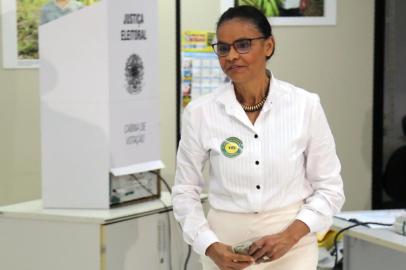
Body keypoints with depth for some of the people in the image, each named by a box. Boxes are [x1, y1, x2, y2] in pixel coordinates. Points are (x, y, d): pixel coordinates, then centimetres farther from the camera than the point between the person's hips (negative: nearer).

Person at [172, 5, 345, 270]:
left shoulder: (306, 106, -6)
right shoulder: (200, 112, -5)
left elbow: (329, 187, 0)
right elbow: (186, 192, 3)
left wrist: (290, 235, -14)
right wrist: (210, 247, -12)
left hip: (292, 245, -1)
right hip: (227, 246, 1)